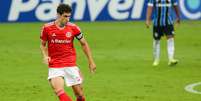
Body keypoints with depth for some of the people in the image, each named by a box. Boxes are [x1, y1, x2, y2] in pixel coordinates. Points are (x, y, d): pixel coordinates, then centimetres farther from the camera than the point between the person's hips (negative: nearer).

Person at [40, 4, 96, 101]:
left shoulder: (73, 28, -4)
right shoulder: (47, 28, -5)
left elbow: (84, 44, 8)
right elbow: (43, 44, 11)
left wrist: (91, 61, 7)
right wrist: (45, 56, -8)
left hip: (71, 65, 1)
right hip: (55, 66, -1)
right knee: (59, 91, -22)